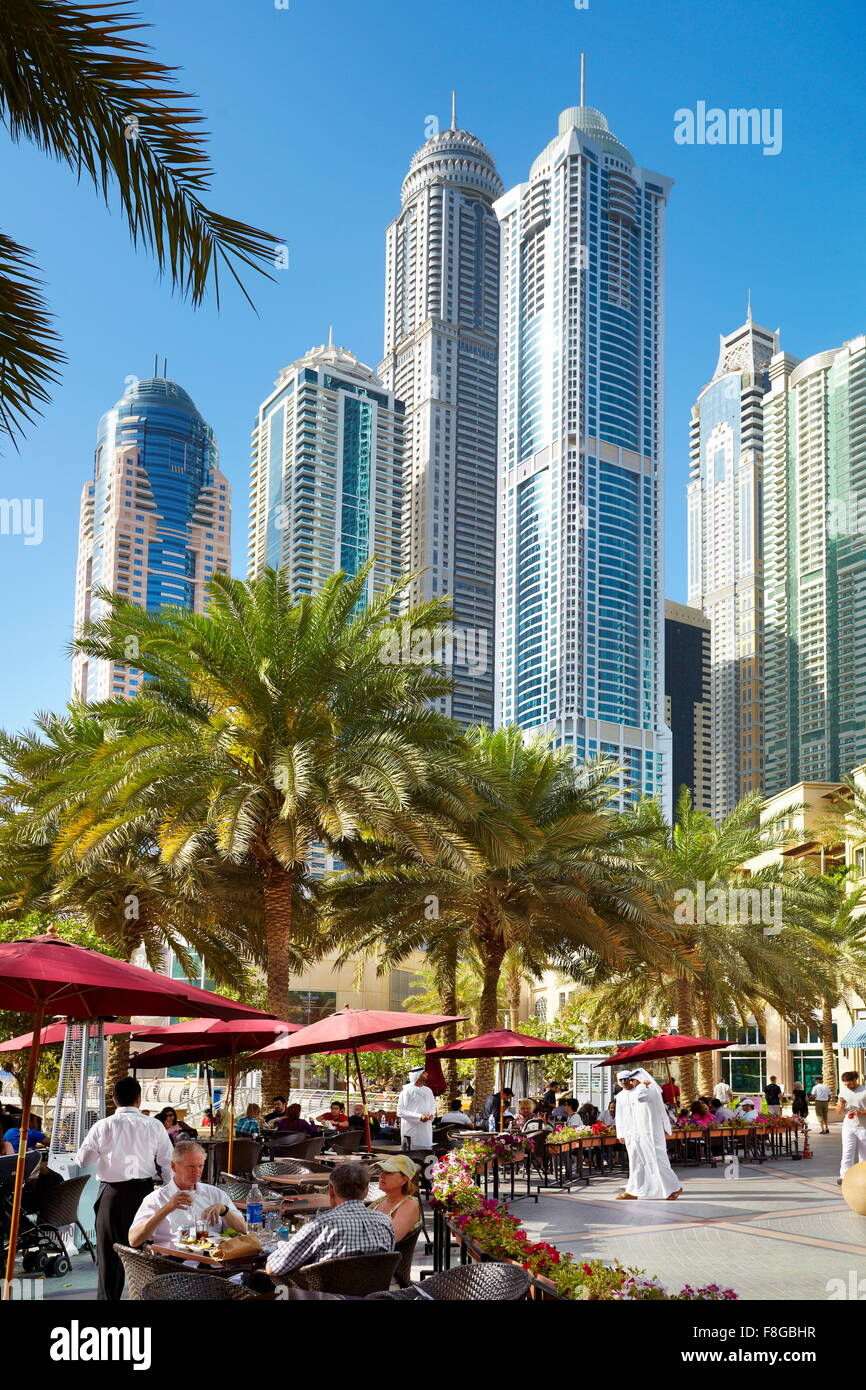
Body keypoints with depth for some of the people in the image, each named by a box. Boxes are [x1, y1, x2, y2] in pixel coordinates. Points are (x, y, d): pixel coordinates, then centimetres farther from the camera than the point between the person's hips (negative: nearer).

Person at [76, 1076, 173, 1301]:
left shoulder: (102, 1126, -6)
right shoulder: (154, 1126, -4)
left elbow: (82, 1161, 2)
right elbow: (168, 1164, 0)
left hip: (112, 1193, -1)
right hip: (144, 1192, 1)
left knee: (110, 1249, 9)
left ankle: (109, 1297, 13)